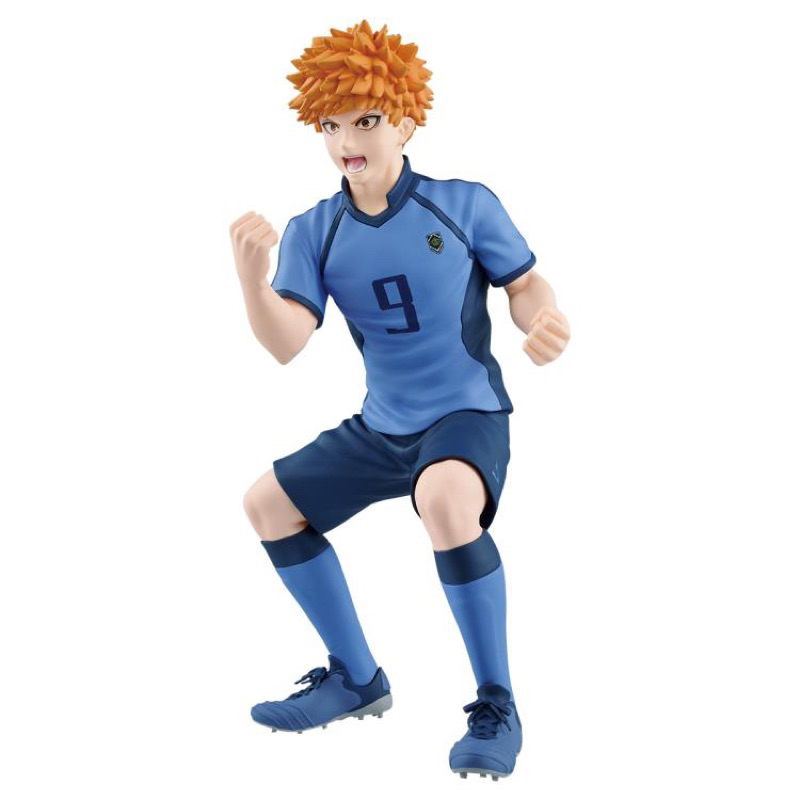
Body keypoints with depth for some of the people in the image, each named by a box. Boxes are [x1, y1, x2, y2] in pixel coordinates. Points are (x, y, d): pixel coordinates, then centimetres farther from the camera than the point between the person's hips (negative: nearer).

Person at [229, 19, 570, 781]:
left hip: (468, 414, -6)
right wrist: (253, 278, -33)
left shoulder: (464, 204, -9)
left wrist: (545, 322, -25)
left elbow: (526, 285, -2)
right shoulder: (313, 232, -2)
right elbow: (286, 342, -14)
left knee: (444, 499, -38)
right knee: (269, 501, 9)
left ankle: (496, 708, -19)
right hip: (380, 427, 6)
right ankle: (356, 680, 24)